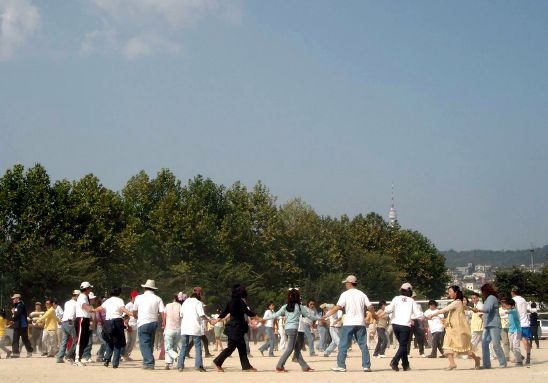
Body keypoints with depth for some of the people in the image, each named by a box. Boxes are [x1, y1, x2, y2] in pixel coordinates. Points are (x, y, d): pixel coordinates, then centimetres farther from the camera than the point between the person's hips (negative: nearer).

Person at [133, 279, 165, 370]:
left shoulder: (139, 298, 2)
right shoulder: (158, 299, 3)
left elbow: (134, 313, 10)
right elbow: (163, 312, -6)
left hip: (143, 323, -3)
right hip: (154, 323, 3)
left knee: (144, 344, -2)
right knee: (150, 344, 17)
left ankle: (149, 363, -11)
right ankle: (147, 361, 23)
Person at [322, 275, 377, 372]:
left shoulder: (345, 294, -2)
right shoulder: (362, 294, 10)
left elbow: (337, 307, -11)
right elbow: (370, 307, 7)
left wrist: (326, 315, -6)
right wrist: (375, 315, 26)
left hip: (348, 323, -4)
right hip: (360, 323, 4)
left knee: (343, 345, 2)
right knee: (363, 345, 8)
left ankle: (341, 366, -1)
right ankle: (366, 366, 5)